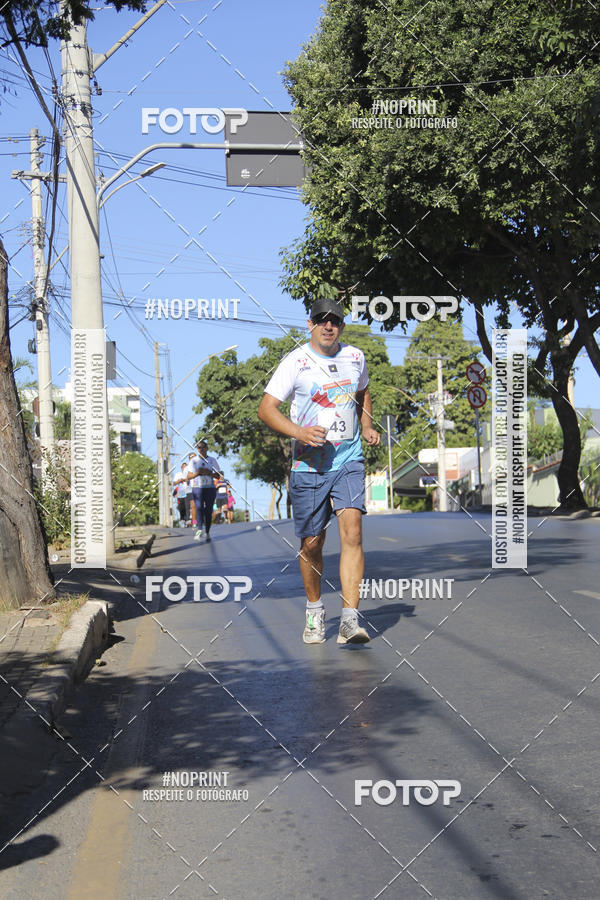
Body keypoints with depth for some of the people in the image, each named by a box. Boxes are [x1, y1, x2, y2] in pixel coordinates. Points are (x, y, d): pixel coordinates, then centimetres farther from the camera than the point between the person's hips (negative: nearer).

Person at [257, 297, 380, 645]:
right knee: (312, 543, 4)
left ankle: (350, 619, -19)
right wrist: (299, 432, -22)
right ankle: (315, 611, 28)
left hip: (349, 461, 2)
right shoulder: (295, 362, -5)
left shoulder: (355, 357, 8)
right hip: (309, 465, -2)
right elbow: (266, 408, -7)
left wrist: (367, 427, 11)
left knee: (352, 532, -16)